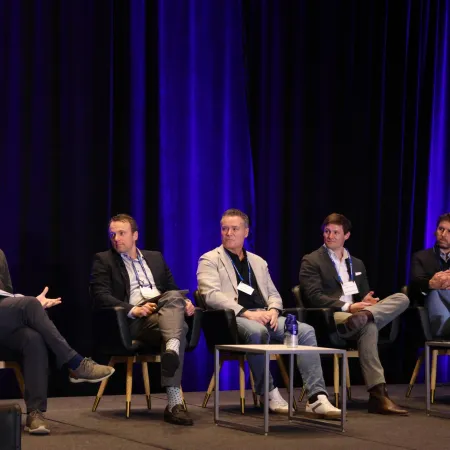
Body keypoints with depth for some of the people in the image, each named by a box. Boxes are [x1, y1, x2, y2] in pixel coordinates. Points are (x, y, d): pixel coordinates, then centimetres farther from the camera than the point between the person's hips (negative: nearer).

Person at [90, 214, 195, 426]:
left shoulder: (155, 257, 27)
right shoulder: (103, 261, 12)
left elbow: (173, 289, 25)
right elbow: (101, 296, -3)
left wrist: (185, 303, -1)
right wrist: (133, 310, -20)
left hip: (166, 312, 4)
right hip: (135, 320, -4)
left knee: (174, 297, -34)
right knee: (178, 328, -34)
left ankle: (172, 348, -58)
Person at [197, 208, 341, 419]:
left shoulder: (258, 262, 25)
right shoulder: (210, 260, 6)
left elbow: (273, 293, 23)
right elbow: (211, 295, -9)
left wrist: (273, 310, -3)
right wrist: (246, 313, -19)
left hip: (263, 317, 5)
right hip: (232, 319, -5)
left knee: (305, 330, -21)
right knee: (257, 331, -40)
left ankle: (316, 397, -30)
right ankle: (269, 394, -24)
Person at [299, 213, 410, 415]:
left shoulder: (357, 264, 26)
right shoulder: (311, 262, 7)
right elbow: (314, 297, -7)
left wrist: (366, 302, -3)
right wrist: (347, 307, -19)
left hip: (354, 313, 6)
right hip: (329, 318, -6)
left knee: (401, 298, -16)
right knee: (368, 327, -38)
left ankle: (363, 316, -46)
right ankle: (378, 395, -44)